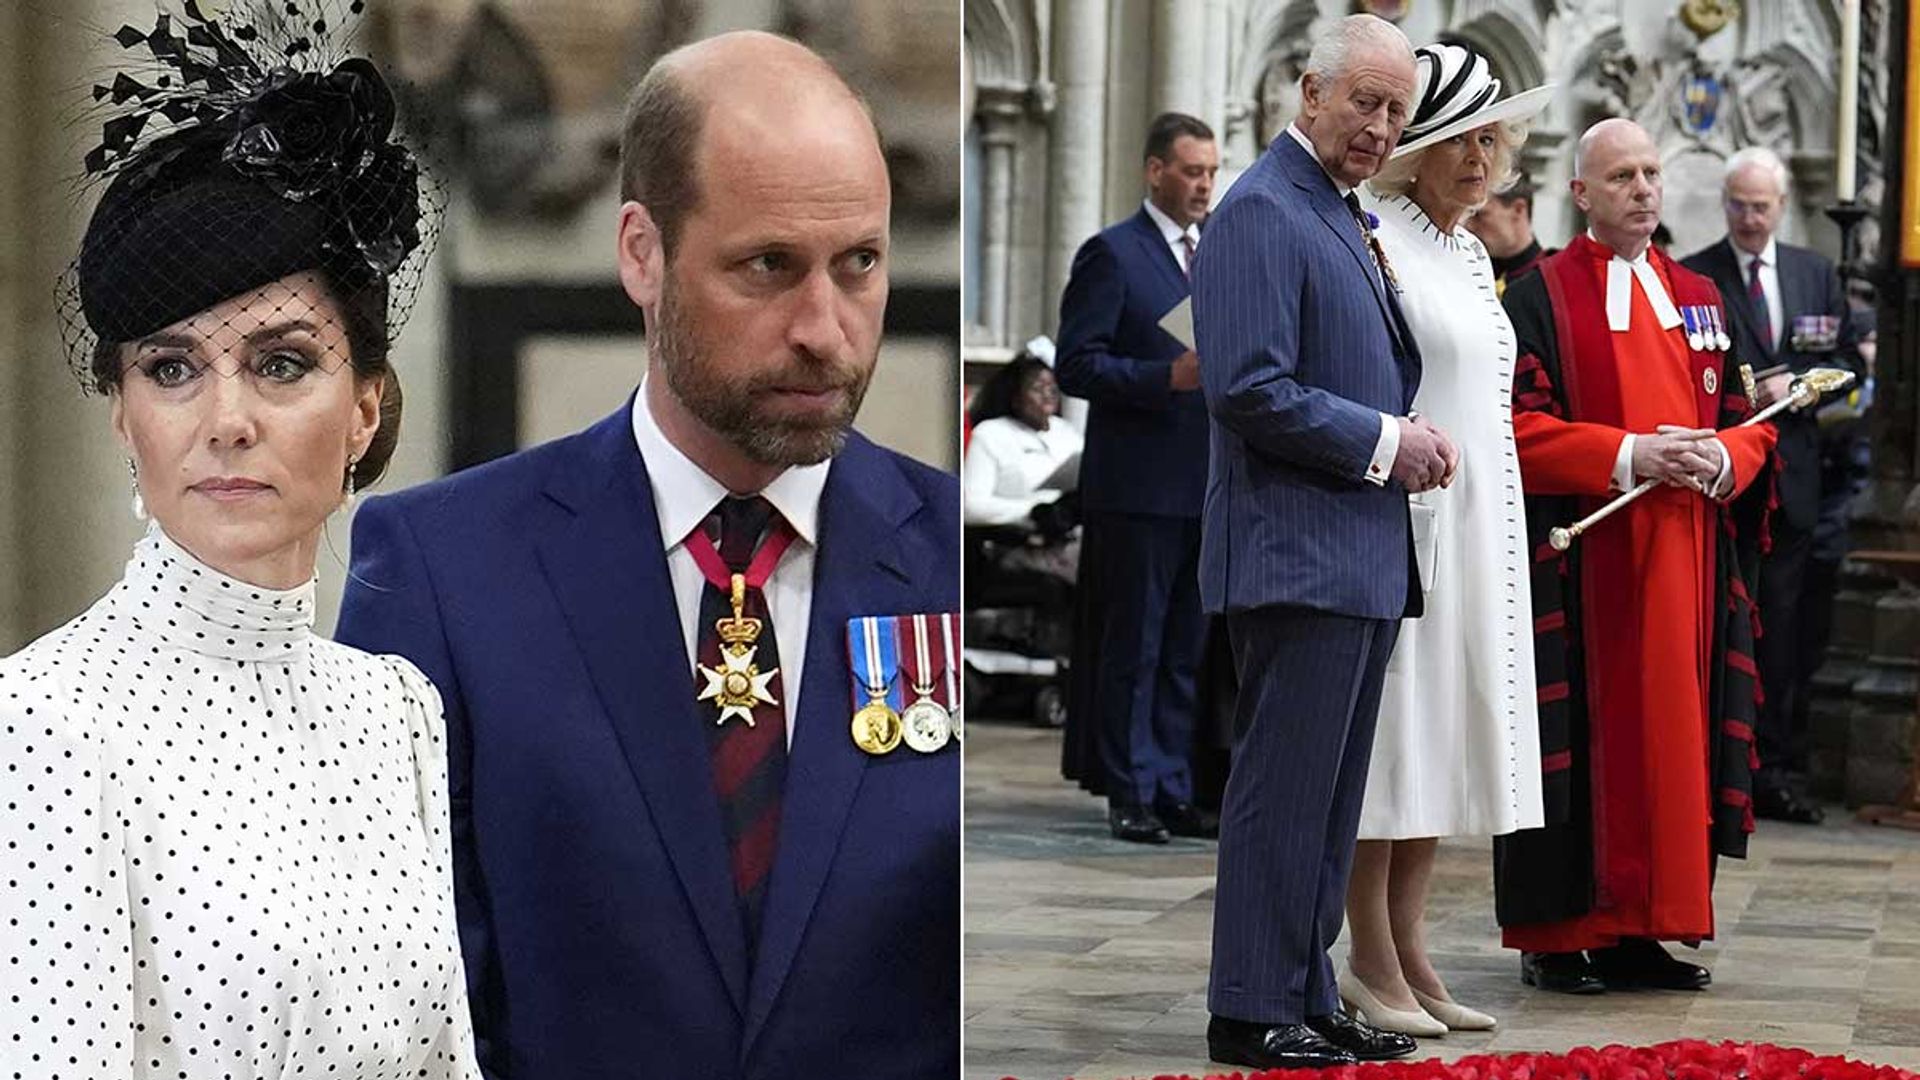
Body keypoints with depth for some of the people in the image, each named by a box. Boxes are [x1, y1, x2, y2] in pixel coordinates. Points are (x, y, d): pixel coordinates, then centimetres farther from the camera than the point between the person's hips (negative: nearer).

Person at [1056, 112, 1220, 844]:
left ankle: (1174, 790, 15)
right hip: (1140, 487, -6)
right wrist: (1169, 376, -22)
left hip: (1212, 485, 6)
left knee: (1188, 649, 10)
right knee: (1133, 647, -1)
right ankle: (1130, 794, 4)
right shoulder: (1111, 254, -5)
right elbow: (1077, 366, -11)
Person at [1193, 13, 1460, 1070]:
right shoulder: (1262, 212, -12)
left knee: (1329, 794, 13)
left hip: (1362, 557, 10)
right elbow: (1250, 390, -20)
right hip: (1296, 552, -10)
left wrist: (1415, 440, 8)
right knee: (1283, 787, -6)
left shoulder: (1344, 217, 18)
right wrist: (1384, 442, -14)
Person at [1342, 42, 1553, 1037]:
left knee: (1444, 734, 9)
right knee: (1390, 730, -5)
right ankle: (1372, 963, 1)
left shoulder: (1472, 259, 17)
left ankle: (1407, 954, 14)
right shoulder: (1378, 241, -9)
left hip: (1478, 525, 9)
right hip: (1403, 517, -8)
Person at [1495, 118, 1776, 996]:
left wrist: (1720, 458, -7)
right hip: (1581, 565, -5)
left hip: (1685, 563, 5)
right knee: (1581, 736, -4)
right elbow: (1517, 426, -10)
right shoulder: (1540, 297, -2)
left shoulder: (1699, 299, 16)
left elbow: (1751, 421, 16)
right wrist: (1629, 456, -19)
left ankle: (1641, 929, 12)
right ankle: (1558, 934, 2)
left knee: (1671, 732, 5)